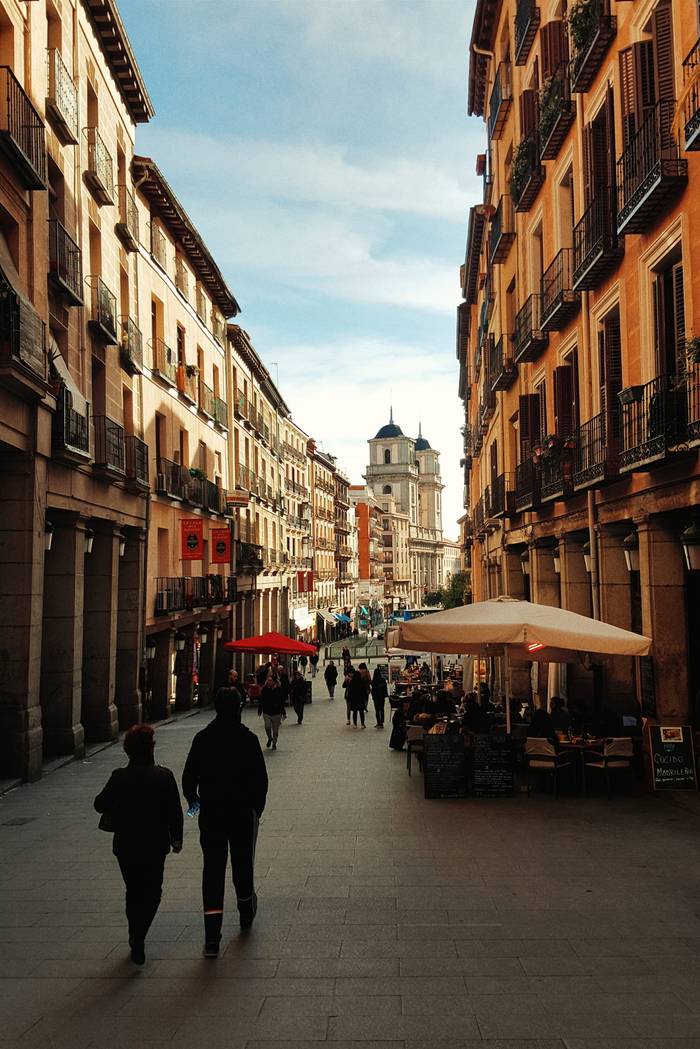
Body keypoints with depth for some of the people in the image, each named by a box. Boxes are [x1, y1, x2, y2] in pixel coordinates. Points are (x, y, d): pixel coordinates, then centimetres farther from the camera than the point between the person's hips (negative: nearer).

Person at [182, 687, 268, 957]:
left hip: (211, 813, 1)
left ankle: (212, 937, -5)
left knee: (212, 869, 1)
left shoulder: (202, 738, -3)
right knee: (242, 863, 18)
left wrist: (193, 799, 18)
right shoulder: (248, 739, -8)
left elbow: (189, 775, 1)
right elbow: (260, 778, -6)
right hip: (243, 813, -1)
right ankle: (246, 914, 38)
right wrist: (258, 806, 7)